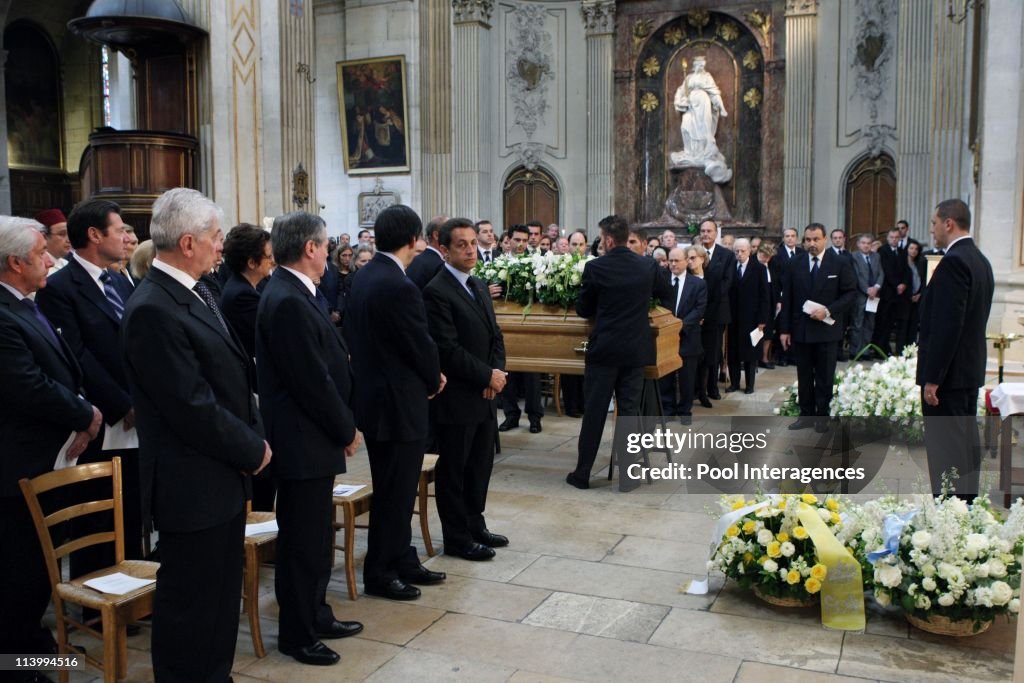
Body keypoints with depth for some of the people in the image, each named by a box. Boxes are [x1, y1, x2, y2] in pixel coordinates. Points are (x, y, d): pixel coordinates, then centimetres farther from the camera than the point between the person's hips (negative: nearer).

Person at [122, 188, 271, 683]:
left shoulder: (197, 292, 8)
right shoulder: (152, 310, -22)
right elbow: (193, 409, -23)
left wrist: (254, 437, 2)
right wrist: (253, 451, -12)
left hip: (222, 475, 9)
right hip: (192, 483, -9)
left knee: (221, 595, 21)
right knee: (190, 601, 7)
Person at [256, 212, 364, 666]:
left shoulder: (295, 294, 9)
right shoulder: (288, 302, -22)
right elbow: (313, 381, -23)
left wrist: (343, 425, 9)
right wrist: (347, 430, -11)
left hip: (313, 437, 10)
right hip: (302, 441, -10)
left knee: (315, 535, 20)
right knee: (303, 540, 4)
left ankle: (315, 615, 35)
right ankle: (296, 634, 20)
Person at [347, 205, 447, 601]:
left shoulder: (363, 276, 6)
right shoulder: (400, 287, -23)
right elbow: (421, 345, -17)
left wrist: (427, 375, 9)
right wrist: (433, 380, 4)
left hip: (372, 396, 10)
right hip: (398, 403, -10)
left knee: (395, 489, 19)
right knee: (395, 492, 4)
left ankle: (403, 561, 30)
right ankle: (380, 574, 16)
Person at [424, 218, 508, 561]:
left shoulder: (479, 286, 12)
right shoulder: (436, 291, -15)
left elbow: (495, 336, 14)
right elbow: (448, 350, -20)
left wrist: (498, 372, -3)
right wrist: (488, 376, -15)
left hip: (484, 396, 8)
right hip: (457, 399, -8)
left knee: (480, 465, 17)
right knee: (453, 469, 6)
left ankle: (475, 526, 32)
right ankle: (457, 538, 18)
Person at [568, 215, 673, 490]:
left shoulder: (595, 267, -9)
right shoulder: (648, 265, -1)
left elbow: (582, 310, 0)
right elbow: (666, 292, 18)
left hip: (603, 348, -2)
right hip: (636, 349, 2)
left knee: (594, 411, 6)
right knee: (629, 410, 8)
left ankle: (582, 473, 13)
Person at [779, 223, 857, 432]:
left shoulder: (840, 264, -3)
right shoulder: (795, 265, 3)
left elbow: (851, 293, -3)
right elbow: (787, 298, 4)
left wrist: (829, 310, -16)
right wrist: (785, 329, 1)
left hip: (827, 330, -2)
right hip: (800, 330, 2)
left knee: (825, 377, 6)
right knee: (804, 376, 9)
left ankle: (822, 416, 17)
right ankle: (806, 415, 18)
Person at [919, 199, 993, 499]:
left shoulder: (953, 262, -19)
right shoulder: (980, 260, 13)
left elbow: (947, 325, -24)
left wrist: (932, 378, -21)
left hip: (948, 372, -10)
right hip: (971, 368, 10)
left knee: (946, 451, -5)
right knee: (967, 442, 17)